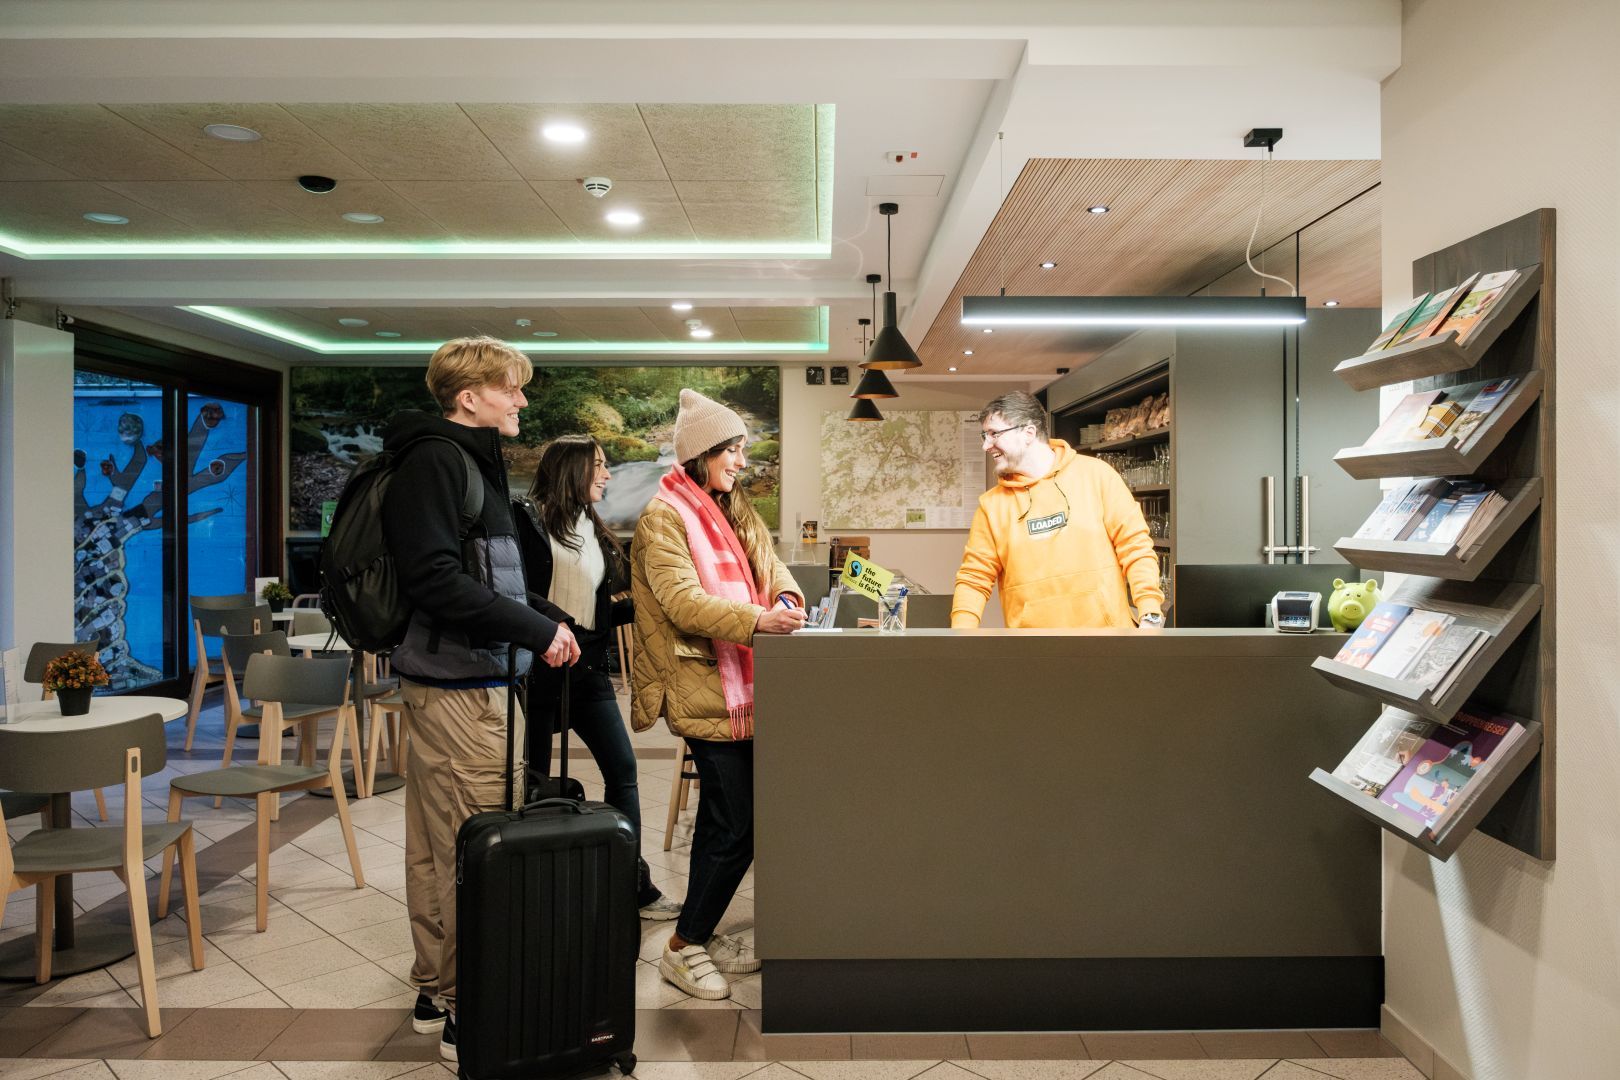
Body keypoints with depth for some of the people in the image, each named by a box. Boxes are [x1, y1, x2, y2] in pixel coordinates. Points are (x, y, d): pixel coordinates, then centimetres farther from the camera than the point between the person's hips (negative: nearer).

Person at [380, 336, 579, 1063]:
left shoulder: (468, 459, 19)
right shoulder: (435, 459, -12)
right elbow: (432, 576, -22)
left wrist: (540, 626, 10)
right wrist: (535, 629, -19)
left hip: (454, 679, 10)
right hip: (459, 683, -10)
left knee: (436, 848, 16)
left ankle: (434, 993, 27)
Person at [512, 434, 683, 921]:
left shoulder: (594, 533, 17)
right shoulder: (527, 519, -4)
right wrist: (551, 618, -26)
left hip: (587, 667, 7)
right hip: (538, 664, -6)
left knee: (622, 767, 3)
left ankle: (633, 885, 12)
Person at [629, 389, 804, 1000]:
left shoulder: (736, 510, 17)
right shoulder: (664, 515, -9)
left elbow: (769, 565, 12)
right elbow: (681, 600, -20)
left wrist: (786, 598, -11)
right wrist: (756, 621, -31)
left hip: (744, 689, 8)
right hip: (706, 691, -8)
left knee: (723, 819, 15)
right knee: (736, 824, -7)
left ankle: (703, 933, 30)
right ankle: (683, 948, 9)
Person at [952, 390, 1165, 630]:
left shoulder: (1096, 473, -2)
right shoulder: (991, 504, 3)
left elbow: (1135, 545, -3)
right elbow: (974, 578, 3)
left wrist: (1151, 615, -11)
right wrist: (962, 630, -11)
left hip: (1105, 625, -1)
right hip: (1029, 626, 2)